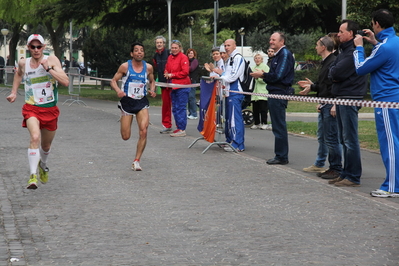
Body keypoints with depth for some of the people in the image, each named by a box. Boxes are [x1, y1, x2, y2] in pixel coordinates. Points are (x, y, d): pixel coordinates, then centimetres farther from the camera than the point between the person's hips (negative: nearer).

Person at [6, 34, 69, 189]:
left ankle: (43, 165, 51)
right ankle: (33, 176, -30)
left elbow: (65, 82, -19)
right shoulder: (23, 63, 0)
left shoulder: (52, 60, -8)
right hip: (31, 108, -1)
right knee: (35, 137, -28)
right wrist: (14, 92, 20)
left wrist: (48, 68, -23)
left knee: (46, 145, 17)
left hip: (50, 110, 1)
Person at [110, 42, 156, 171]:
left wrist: (152, 90, -3)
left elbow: (152, 81, 18)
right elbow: (113, 80, -1)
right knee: (125, 137, 2)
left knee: (143, 131, -18)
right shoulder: (125, 66, -6)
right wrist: (118, 90, -21)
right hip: (127, 102, -1)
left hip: (142, 102, 1)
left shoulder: (148, 67, 1)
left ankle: (136, 161, -5)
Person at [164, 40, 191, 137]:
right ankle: (178, 127, 19)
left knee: (181, 108, -8)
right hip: (173, 86, 8)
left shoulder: (183, 57, -8)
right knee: (175, 108, 11)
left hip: (182, 86, -8)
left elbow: (185, 72, -14)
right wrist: (166, 74, -2)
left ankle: (182, 130, -6)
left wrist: (172, 75, -12)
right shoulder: (170, 58, 13)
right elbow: (166, 69, 22)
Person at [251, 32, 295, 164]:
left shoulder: (285, 54, -12)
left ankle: (282, 157, -4)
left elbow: (278, 75, -19)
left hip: (279, 94, -10)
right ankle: (280, 155, 17)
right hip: (274, 94, 10)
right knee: (277, 126, 12)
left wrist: (262, 74, -7)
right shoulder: (277, 55, 19)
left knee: (279, 126, -8)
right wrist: (263, 75, 3)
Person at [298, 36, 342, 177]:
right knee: (322, 137, 17)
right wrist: (312, 86, 17)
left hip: (331, 106, -11)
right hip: (323, 106, 11)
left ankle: (336, 168, -1)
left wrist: (335, 105, -25)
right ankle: (319, 165, 27)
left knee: (331, 139, -6)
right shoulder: (325, 63, 18)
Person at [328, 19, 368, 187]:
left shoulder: (353, 52, -15)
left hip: (350, 99, -11)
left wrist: (334, 73, 0)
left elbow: (336, 72, -20)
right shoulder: (344, 50, 19)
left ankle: (353, 177, -6)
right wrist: (334, 74, -4)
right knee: (344, 140, 14)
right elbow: (332, 72, 16)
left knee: (350, 140, -8)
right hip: (342, 98, 11)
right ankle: (346, 173, 21)